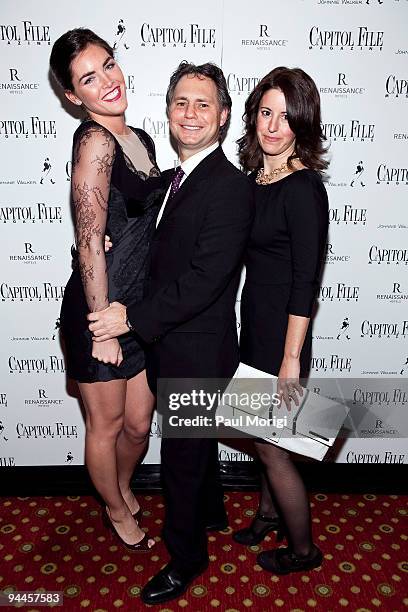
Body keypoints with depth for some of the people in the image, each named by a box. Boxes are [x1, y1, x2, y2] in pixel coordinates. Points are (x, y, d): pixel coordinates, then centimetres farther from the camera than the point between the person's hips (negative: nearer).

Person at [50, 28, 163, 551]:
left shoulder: (140, 140, 10)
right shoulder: (95, 141, -16)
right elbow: (89, 242, -18)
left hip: (143, 308, 7)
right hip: (99, 310, -7)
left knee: (138, 424, 19)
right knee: (106, 425, 15)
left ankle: (123, 487, 51)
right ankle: (117, 510, 43)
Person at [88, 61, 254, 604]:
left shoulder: (230, 187, -19)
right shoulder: (175, 179, 10)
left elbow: (204, 279, -26)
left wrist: (133, 319, -21)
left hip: (198, 352, -8)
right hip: (170, 343, 8)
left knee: (181, 457, 8)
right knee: (193, 440, 26)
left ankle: (186, 559, 34)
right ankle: (209, 506, 52)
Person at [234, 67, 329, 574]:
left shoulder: (302, 189, -19)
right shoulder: (257, 177, 6)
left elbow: (305, 284, -20)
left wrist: (290, 360, -18)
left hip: (280, 335, -8)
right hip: (255, 324, 8)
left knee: (270, 446, 8)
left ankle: (302, 549, 33)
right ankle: (269, 512, 48)